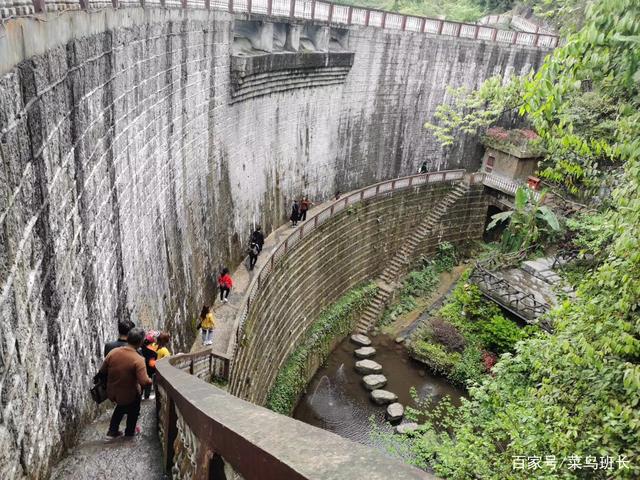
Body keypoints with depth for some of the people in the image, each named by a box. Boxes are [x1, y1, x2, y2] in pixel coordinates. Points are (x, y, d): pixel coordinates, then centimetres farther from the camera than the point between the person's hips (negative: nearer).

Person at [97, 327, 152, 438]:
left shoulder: (113, 352, -13)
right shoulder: (138, 360, -28)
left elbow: (102, 372, -1)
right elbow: (144, 382, -32)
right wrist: (151, 381, -9)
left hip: (112, 392, 5)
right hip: (129, 395, -5)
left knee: (120, 407, 35)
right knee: (133, 412, 27)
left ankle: (112, 430, 43)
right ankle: (130, 432, 45)